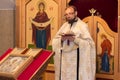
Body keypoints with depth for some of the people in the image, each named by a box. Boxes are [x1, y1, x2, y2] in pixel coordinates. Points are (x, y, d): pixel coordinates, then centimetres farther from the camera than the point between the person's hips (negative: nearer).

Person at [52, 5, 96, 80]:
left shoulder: (82, 25, -4)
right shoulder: (64, 25, 13)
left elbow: (89, 43, -13)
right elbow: (55, 40, 10)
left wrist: (75, 39, -22)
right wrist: (61, 39, -11)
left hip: (76, 58, -5)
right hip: (64, 58, 5)